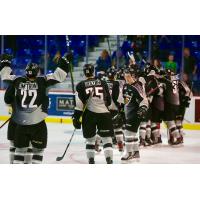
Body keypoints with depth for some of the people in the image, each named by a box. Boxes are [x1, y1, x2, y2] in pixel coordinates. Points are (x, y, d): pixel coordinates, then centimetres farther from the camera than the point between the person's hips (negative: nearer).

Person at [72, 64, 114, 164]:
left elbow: (79, 104, -6)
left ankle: (91, 160, 12)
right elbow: (109, 100, 11)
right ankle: (109, 160, -11)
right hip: (104, 113, 0)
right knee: (106, 137, 2)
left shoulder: (81, 85, 1)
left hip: (89, 114, 0)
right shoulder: (103, 83, 7)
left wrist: (76, 117, -2)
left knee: (90, 137, 14)